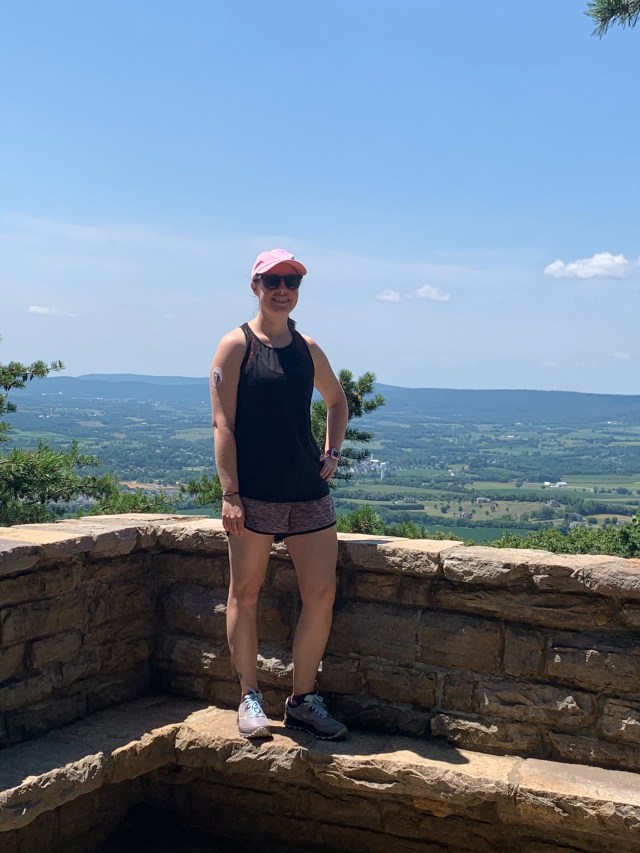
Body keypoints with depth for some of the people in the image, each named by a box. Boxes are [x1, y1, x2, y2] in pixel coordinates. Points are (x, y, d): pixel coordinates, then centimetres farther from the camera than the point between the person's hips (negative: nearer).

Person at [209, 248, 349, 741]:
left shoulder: (308, 348, 12)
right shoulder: (237, 345, -2)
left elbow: (338, 400, 29)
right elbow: (223, 423, -8)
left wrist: (333, 451, 14)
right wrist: (229, 492, -14)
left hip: (309, 491, 5)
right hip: (254, 492, -5)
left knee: (322, 593, 2)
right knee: (246, 593, 4)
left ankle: (304, 700, 16)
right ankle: (250, 700, 18)